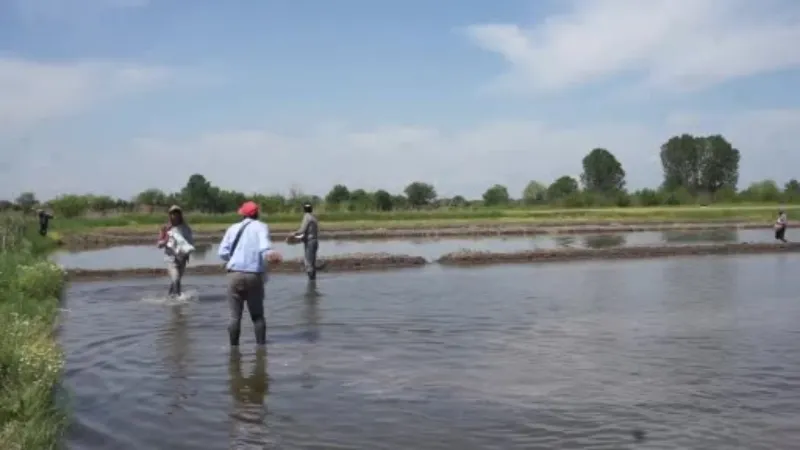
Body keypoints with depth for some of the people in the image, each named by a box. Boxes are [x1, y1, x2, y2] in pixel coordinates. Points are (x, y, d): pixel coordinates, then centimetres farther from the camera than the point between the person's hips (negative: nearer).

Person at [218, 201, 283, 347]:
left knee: (235, 315, 7)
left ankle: (234, 346, 7)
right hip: (254, 276, -1)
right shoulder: (261, 226, 7)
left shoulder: (233, 228, 13)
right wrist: (269, 254, -36)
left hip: (235, 274, 1)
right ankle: (261, 344, 11)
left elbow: (222, 252, 5)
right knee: (257, 314, 12)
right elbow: (264, 243, -17)